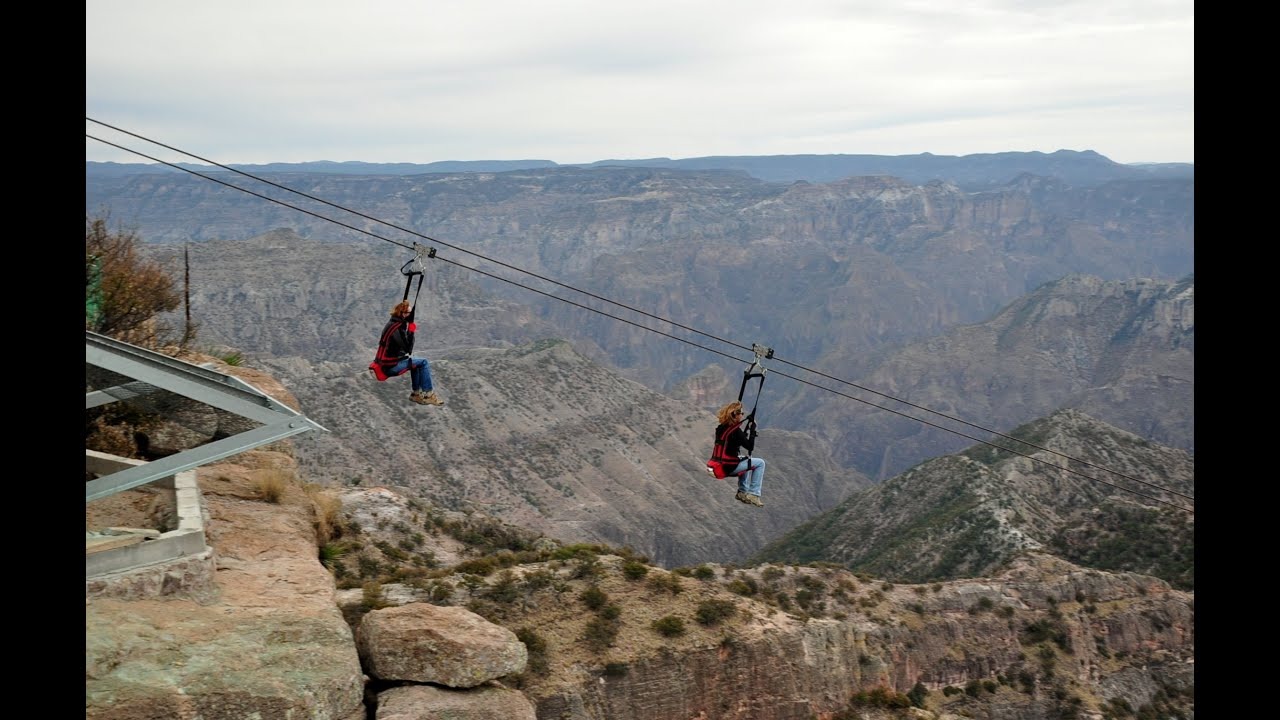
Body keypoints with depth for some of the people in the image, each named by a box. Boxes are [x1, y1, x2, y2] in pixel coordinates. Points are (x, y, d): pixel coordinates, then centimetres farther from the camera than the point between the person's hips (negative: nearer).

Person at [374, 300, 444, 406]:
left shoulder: (393, 323, 10)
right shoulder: (397, 328, -21)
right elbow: (407, 347, -22)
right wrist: (411, 331, -17)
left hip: (386, 362, 10)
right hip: (391, 366, -10)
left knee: (416, 362, 26)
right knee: (424, 362, -7)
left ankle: (416, 393, 27)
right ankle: (428, 394, -1)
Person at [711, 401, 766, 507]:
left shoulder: (720, 428, 8)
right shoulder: (735, 430, -19)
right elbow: (750, 446, -16)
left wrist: (747, 430, 14)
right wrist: (752, 429, -9)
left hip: (718, 464, 9)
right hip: (728, 467, -9)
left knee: (745, 460, 35)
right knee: (760, 463, 4)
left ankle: (742, 492, 31)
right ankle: (754, 494, 4)